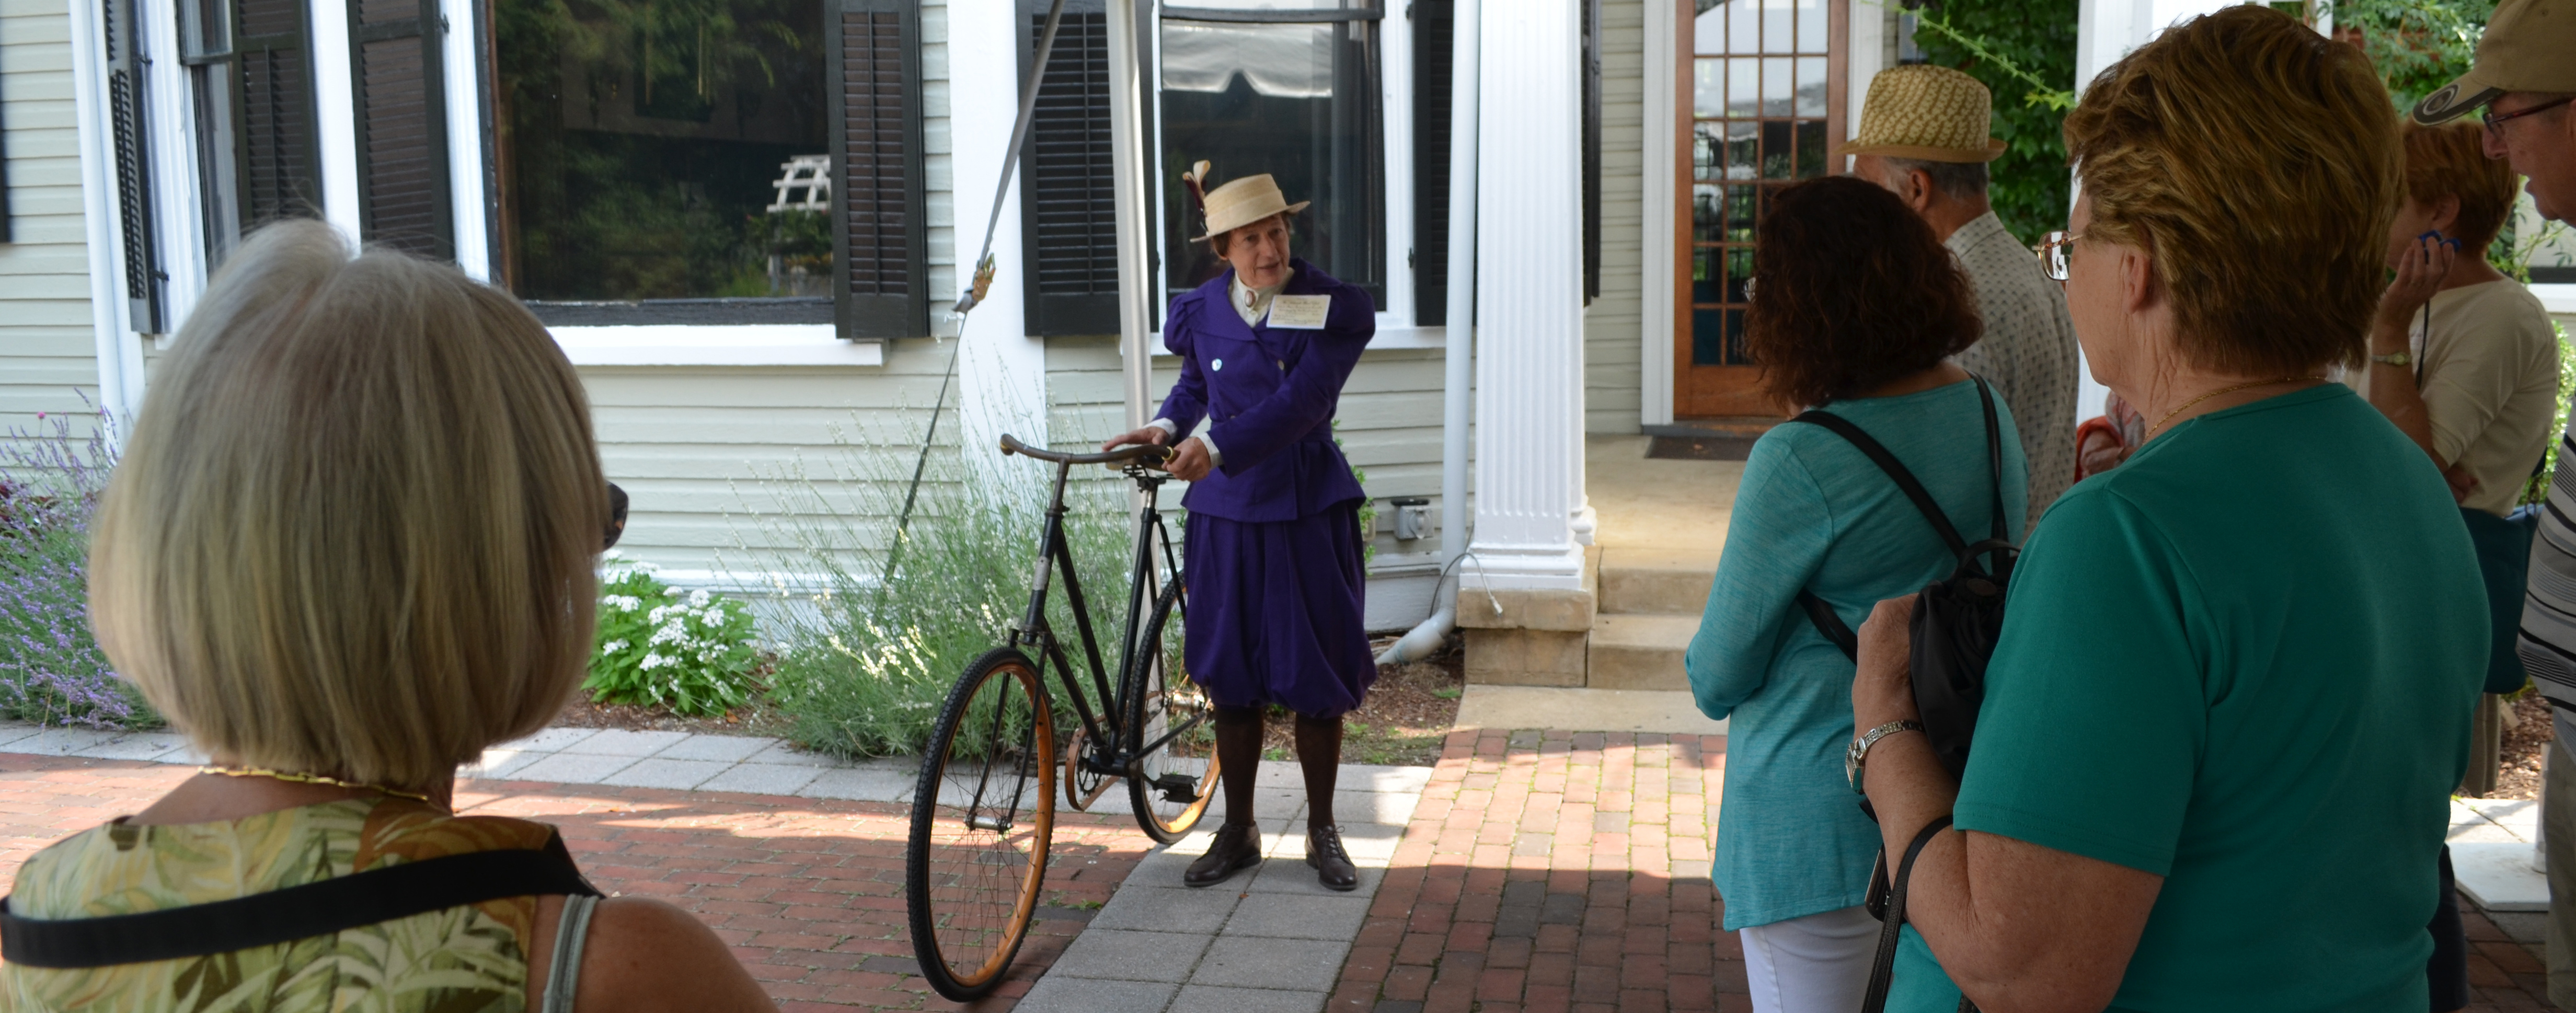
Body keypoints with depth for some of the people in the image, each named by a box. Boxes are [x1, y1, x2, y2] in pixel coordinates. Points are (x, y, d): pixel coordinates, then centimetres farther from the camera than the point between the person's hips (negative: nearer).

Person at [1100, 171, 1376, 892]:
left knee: (1317, 678, 4)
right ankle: (1237, 833, 23)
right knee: (1231, 677, 8)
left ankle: (1322, 833, 22)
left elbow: (1301, 401, -20)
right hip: (1225, 514, 3)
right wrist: (1167, 428, -2)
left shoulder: (1336, 309, -8)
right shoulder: (1202, 312, 3)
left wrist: (1215, 446, -29)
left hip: (1309, 511, -2)